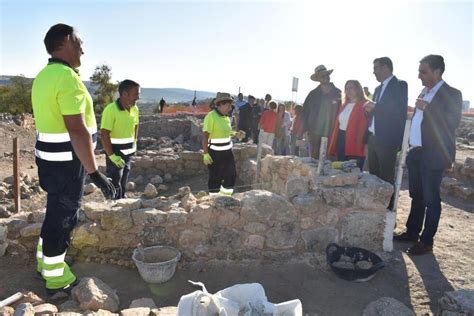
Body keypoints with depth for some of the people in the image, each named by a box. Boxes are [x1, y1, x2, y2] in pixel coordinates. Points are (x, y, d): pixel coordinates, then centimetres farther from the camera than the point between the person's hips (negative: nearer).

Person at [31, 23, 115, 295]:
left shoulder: (43, 76, 11)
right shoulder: (67, 77, -21)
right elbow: (77, 131, -27)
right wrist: (94, 172, -25)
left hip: (49, 156, 10)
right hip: (66, 161, -10)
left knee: (56, 212, 23)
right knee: (63, 217, 4)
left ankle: (46, 262, 41)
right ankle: (56, 279, 21)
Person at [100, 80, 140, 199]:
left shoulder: (135, 109, 1)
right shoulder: (110, 110, -22)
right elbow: (104, 135, -22)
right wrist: (112, 155, -23)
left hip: (128, 153, 7)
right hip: (115, 154, -7)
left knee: (123, 184, 21)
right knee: (115, 186, 0)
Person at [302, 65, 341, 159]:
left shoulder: (338, 94, 4)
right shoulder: (313, 94, 9)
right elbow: (305, 112, 9)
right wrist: (307, 129, 0)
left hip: (332, 135, -1)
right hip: (315, 134, 1)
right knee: (314, 159, 3)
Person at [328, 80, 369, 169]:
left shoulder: (364, 104, -5)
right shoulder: (344, 104, 18)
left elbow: (364, 126, -14)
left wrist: (361, 144, -22)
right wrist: (334, 145, 10)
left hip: (354, 143, -7)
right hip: (341, 139, 7)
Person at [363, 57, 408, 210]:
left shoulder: (400, 85, -4)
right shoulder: (378, 89, 19)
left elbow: (400, 110, -17)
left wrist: (375, 106, -15)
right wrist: (369, 110, 1)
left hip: (387, 140, -7)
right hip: (373, 139, 8)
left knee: (386, 179, -4)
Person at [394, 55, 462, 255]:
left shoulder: (451, 94, -7)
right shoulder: (424, 93, 15)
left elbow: (452, 122, -19)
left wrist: (427, 108, -22)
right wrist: (412, 148, 13)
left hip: (433, 156, -7)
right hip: (416, 153, 7)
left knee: (430, 199, 1)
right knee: (416, 196, 16)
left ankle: (427, 241, 11)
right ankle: (412, 232, 28)